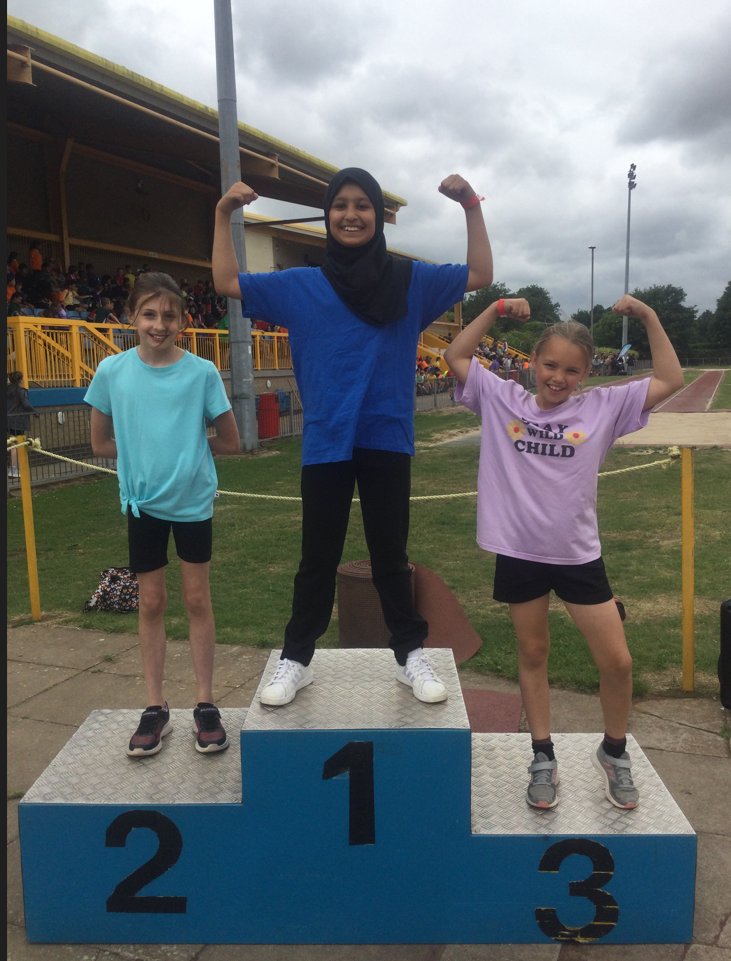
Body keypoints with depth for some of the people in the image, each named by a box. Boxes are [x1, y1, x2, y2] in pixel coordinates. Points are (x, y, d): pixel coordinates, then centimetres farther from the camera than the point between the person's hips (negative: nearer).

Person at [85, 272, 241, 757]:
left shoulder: (202, 372, -10)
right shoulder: (113, 371, -5)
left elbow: (229, 442, -2)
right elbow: (101, 443, 4)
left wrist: (187, 452, -3)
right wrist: (146, 453, -2)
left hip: (193, 500, -1)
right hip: (143, 502, 1)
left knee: (198, 599, 8)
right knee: (152, 603, 10)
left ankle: (206, 704, 20)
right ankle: (156, 707, 23)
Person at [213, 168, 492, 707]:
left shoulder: (408, 281, 5)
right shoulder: (300, 285, 5)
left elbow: (480, 276, 7)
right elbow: (228, 284, 8)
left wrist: (471, 206, -2)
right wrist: (224, 215, 0)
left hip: (387, 441, 0)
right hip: (325, 444, 1)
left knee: (390, 555, 10)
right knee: (318, 558, 10)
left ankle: (412, 656, 24)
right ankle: (296, 660, 24)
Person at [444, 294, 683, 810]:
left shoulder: (602, 407, -1)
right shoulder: (503, 400, -2)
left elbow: (671, 381, 0)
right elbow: (456, 357, 0)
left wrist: (649, 317, -5)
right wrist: (495, 310, -8)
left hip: (579, 554, 1)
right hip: (520, 553, 0)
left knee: (617, 662, 4)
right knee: (533, 655, 14)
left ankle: (615, 752, 31)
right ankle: (543, 758, 31)